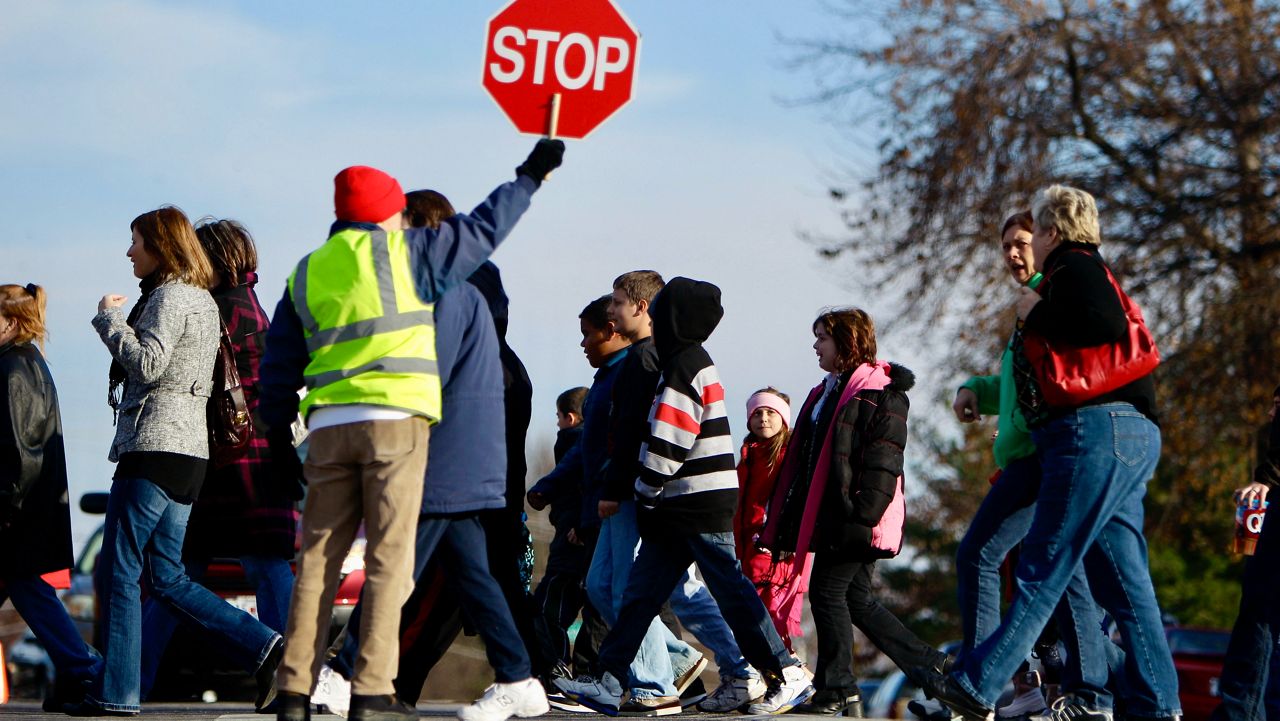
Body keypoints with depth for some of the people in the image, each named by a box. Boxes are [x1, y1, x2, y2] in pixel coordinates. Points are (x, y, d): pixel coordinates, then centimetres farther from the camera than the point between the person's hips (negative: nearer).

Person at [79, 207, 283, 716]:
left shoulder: (169, 296, -9)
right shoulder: (202, 300, 21)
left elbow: (147, 363, -21)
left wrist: (109, 319, -9)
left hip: (155, 445, -10)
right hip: (189, 450, 10)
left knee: (118, 572, -5)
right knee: (167, 579, 9)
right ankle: (264, 649, 0)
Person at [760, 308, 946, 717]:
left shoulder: (880, 394, -9)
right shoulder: (827, 392, 20)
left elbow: (883, 461, -15)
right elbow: (801, 459, 21)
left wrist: (861, 514, -23)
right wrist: (783, 524, 20)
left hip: (854, 518, -10)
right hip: (829, 516, 10)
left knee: (827, 591, -8)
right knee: (855, 599, 10)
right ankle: (934, 668, 16)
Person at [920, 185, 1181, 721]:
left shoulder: (1075, 268, -4)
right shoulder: (1083, 271, 27)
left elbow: (1105, 327, -22)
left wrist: (1037, 315, -9)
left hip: (1096, 430, -10)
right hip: (1130, 436, 10)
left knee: (1042, 570, -10)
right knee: (1122, 580, 6)